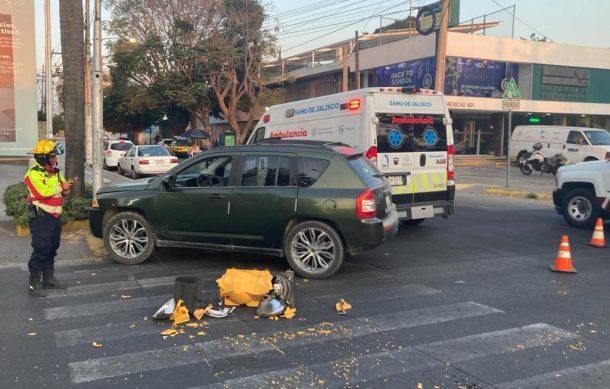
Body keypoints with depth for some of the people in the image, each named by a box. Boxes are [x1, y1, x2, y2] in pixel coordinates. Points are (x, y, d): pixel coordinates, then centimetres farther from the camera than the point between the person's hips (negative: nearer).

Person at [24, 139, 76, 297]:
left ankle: (49, 279, 27)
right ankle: (34, 284, -1)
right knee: (40, 251, -7)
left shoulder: (55, 172, 13)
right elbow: (43, 192, -26)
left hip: (55, 216, 8)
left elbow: (64, 191, 15)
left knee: (52, 250, 16)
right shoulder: (33, 174, -13)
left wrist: (67, 186, -7)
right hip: (41, 218, -8)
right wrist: (61, 187, -15)